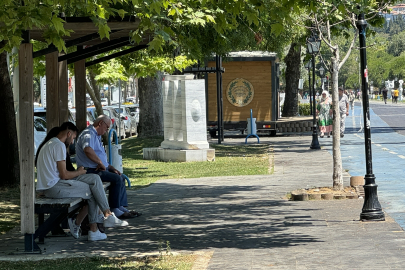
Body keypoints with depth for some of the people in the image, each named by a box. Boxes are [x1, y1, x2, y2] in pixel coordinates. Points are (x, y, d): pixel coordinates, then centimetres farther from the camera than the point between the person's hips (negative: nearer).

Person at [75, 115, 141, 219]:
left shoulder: (96, 136, 23)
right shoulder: (89, 134, -14)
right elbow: (88, 150, -36)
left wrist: (111, 167, 18)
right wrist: (101, 163, -26)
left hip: (99, 169, 12)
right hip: (91, 171, -12)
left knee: (121, 177, 15)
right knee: (116, 179, -22)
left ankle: (122, 207, 8)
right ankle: (114, 210, -18)